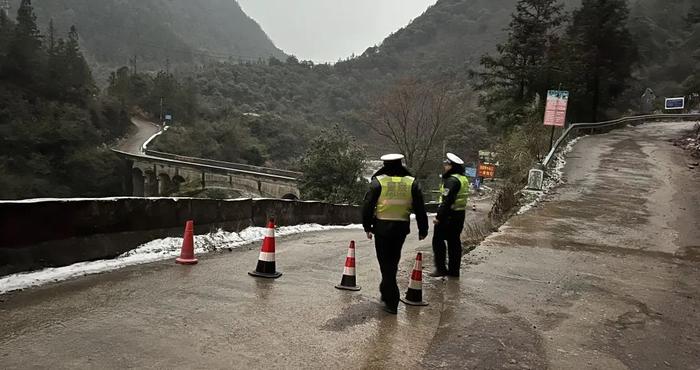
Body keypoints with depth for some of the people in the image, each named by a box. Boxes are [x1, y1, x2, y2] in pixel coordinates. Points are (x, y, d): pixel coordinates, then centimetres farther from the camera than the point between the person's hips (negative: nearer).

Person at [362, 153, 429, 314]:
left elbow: (368, 206, -5)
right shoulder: (411, 182, 3)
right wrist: (423, 229, 12)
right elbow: (420, 208, 4)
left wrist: (367, 227, 5)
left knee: (386, 263, 3)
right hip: (402, 228, 3)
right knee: (393, 260, 20)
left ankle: (391, 302, 1)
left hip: (382, 227, -3)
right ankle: (387, 292, 34)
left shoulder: (378, 181, -5)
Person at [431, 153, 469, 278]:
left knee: (438, 241, 0)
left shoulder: (452, 180, -18)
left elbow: (447, 201, -23)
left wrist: (439, 216, -21)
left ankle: (441, 268, 1)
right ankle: (454, 270, 20)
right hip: (460, 215, 9)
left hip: (448, 216, -9)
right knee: (454, 242, 14)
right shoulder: (464, 179, 13)